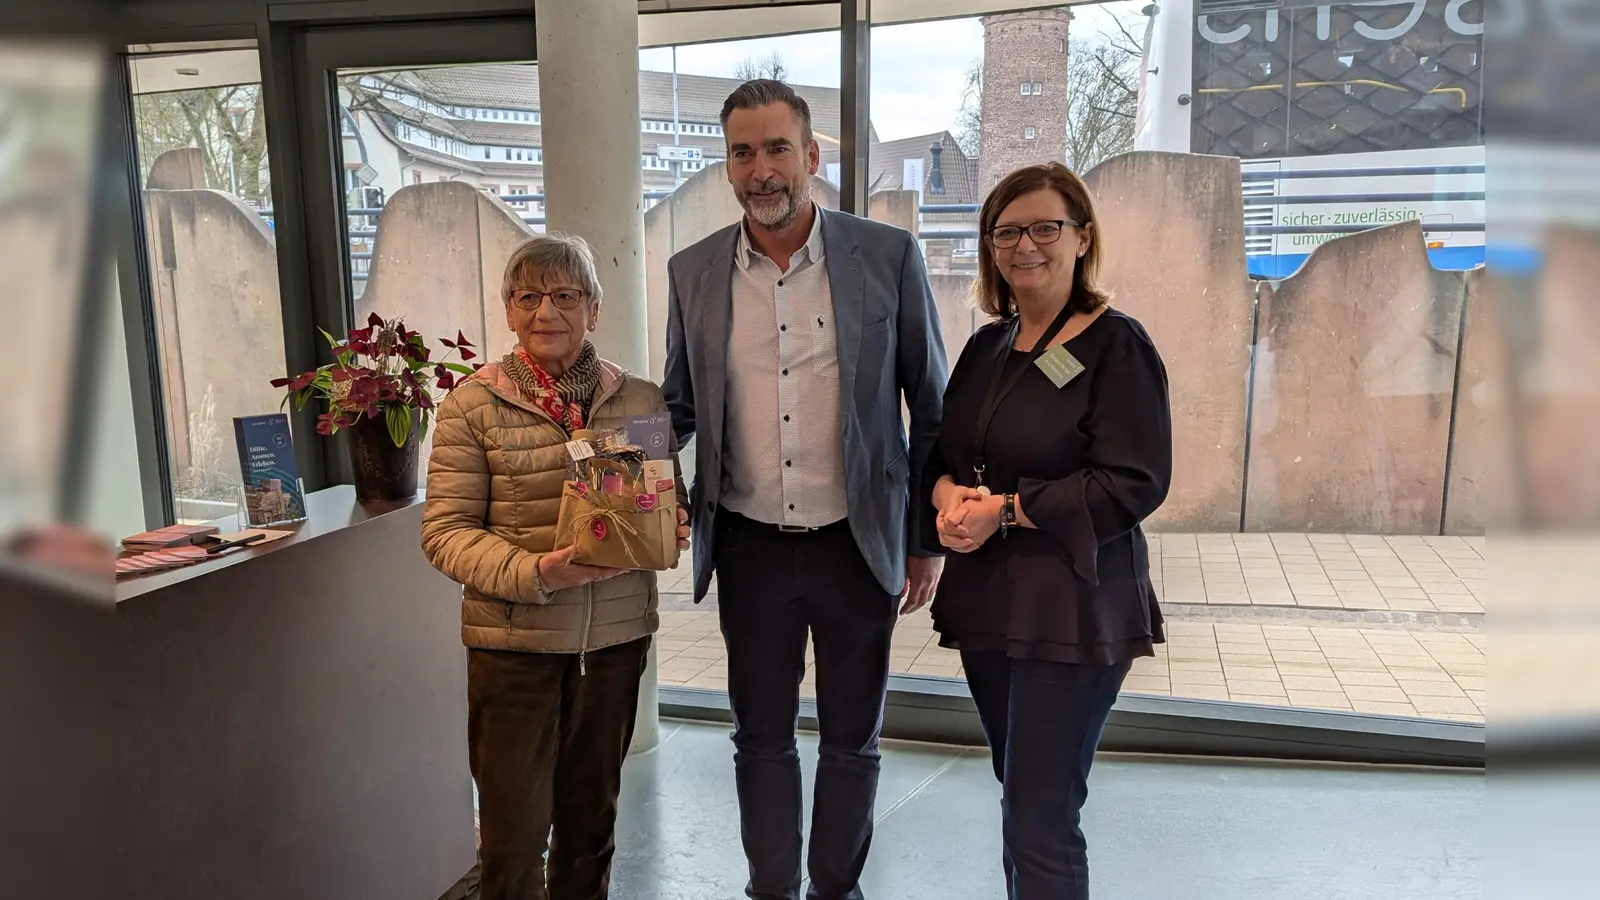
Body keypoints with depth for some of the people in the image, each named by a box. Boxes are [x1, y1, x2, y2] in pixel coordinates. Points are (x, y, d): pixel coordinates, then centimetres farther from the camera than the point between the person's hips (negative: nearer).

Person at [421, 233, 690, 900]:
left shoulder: (640, 399, 4)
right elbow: (445, 531, -7)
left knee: (592, 820, 17)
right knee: (513, 832, 6)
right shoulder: (473, 404, -4)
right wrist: (533, 573, -22)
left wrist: (676, 528, -9)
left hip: (616, 636, 3)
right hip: (513, 642, -2)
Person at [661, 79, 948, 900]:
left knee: (851, 738, 14)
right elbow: (679, 406, 9)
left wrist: (928, 536, 0)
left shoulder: (888, 256, -7)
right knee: (761, 734, 15)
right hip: (750, 547, 2)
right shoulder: (693, 273, 0)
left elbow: (931, 405, -1)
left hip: (858, 544, -1)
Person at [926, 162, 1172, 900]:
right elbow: (939, 447, 16)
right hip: (985, 602, 7)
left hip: (1071, 612, -7)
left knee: (1042, 826, -4)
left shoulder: (1116, 346, -9)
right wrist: (945, 491, -7)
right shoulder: (987, 346, 12)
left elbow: (1134, 484, -16)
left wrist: (1005, 511, -18)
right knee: (1020, 801, 20)